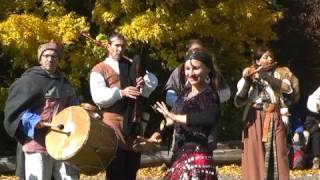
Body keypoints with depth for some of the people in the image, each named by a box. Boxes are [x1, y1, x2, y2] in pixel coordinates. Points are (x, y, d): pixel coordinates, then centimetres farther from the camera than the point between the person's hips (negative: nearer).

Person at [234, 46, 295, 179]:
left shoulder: (280, 73, 8)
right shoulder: (249, 75, 6)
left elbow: (288, 88, -14)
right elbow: (238, 102, -3)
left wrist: (265, 75, -14)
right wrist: (247, 81, -15)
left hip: (275, 120, 1)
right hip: (255, 120, -1)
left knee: (276, 157, 0)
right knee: (255, 157, -3)